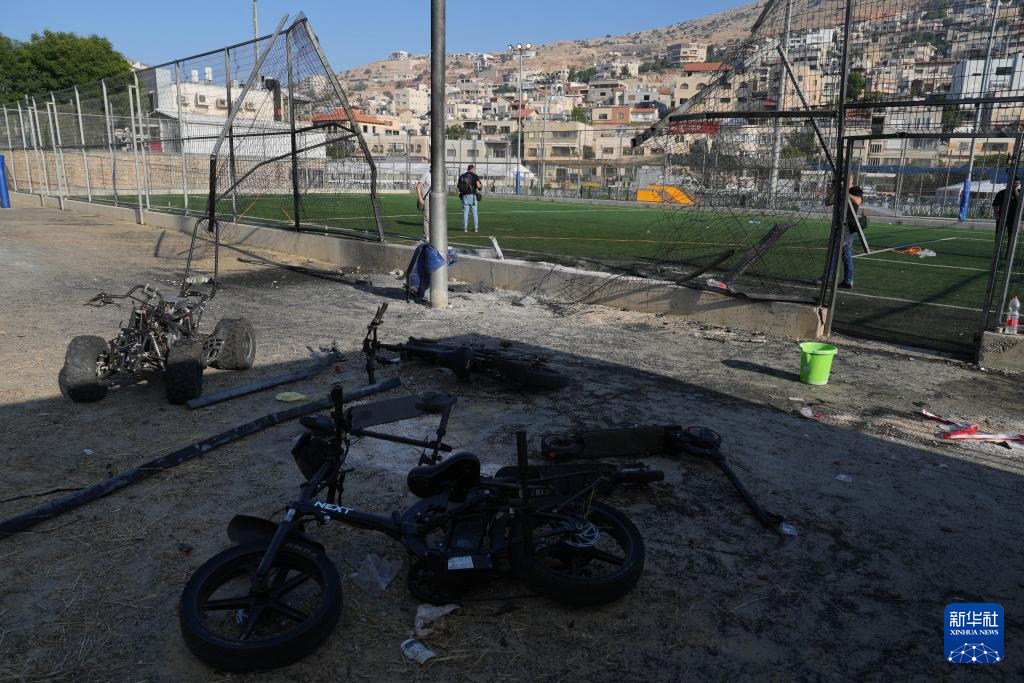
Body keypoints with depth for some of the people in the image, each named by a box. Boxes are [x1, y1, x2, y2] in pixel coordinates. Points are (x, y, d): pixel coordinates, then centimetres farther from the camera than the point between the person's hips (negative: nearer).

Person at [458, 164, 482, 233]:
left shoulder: (461, 176, 9)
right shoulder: (475, 176, 0)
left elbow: (458, 186, 8)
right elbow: (478, 186, -12)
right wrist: (481, 185, 11)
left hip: (464, 196, 2)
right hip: (472, 196, -2)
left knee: (465, 212, 5)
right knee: (474, 212, 7)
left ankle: (465, 228, 1)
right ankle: (475, 228, 7)